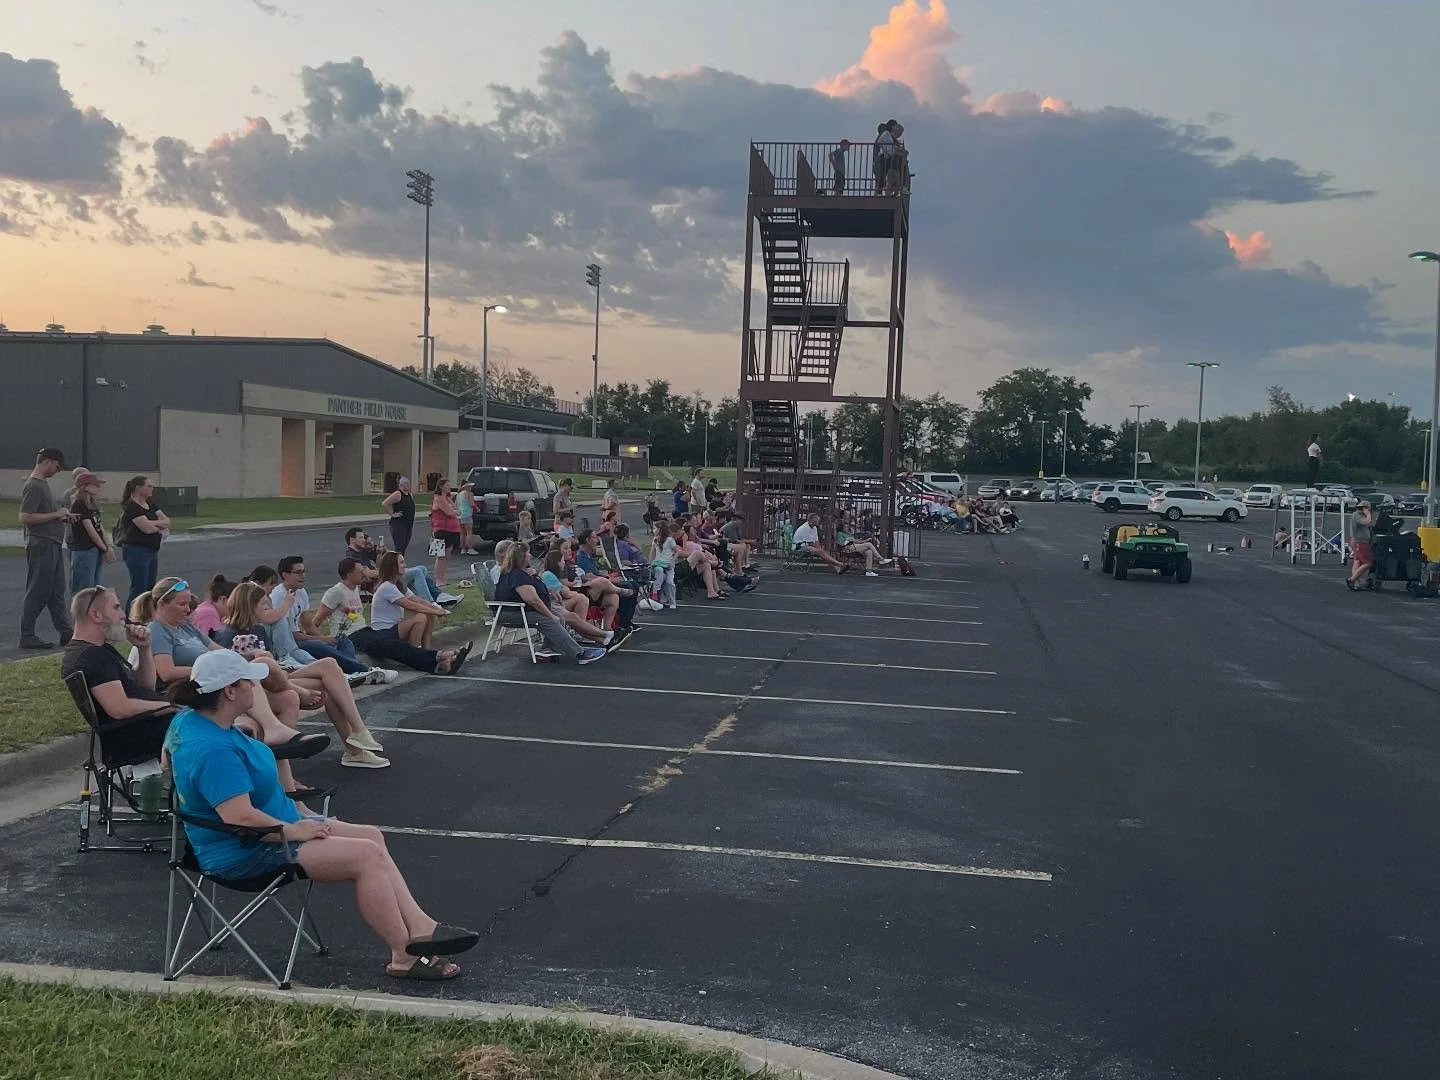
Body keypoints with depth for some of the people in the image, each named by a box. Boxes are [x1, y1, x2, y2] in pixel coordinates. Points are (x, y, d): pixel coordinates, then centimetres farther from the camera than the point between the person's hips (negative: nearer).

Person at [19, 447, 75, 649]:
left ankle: (65, 632, 17)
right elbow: (25, 518, -23)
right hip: (40, 546, -10)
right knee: (37, 593, -4)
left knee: (57, 592, 12)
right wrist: (55, 515, -18)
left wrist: (62, 517, 9)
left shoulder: (43, 483, 15)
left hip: (53, 545, 10)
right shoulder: (33, 486, -15)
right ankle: (27, 636, 3)